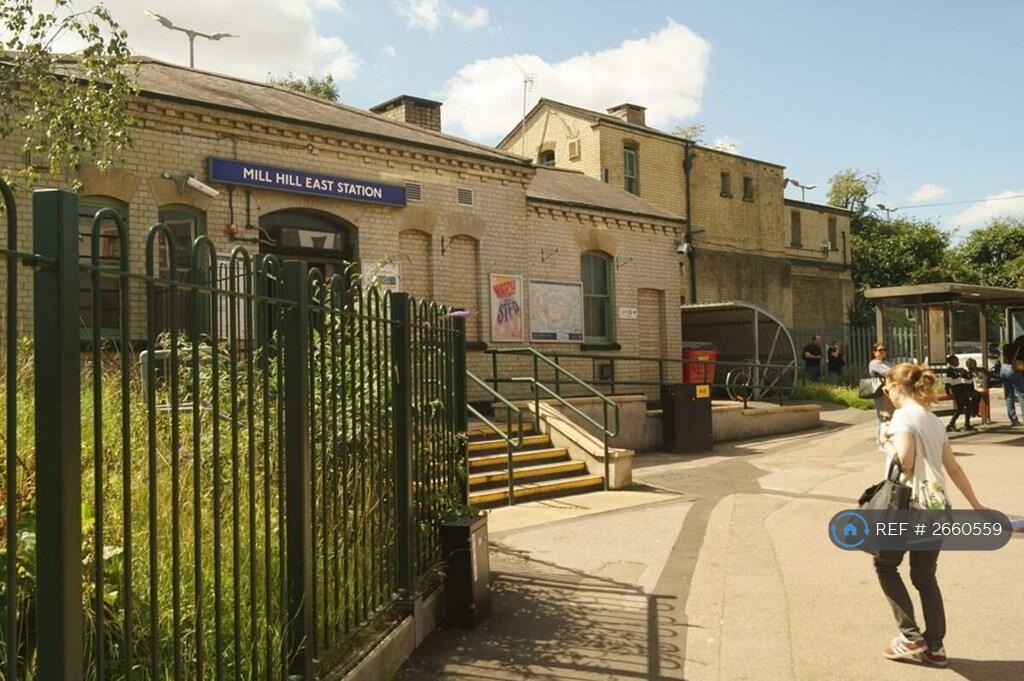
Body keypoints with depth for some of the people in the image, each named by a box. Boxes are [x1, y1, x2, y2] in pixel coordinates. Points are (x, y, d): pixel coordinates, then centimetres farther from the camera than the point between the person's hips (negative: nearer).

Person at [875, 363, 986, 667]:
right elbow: (954, 468, 17)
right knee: (925, 576, 15)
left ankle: (911, 636, 10)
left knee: (885, 564, 11)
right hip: (936, 507, 8)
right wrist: (976, 505, 22)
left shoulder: (903, 416, -10)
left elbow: (905, 460, -25)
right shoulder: (934, 419, 14)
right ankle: (935, 647, 18)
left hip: (912, 505, -8)